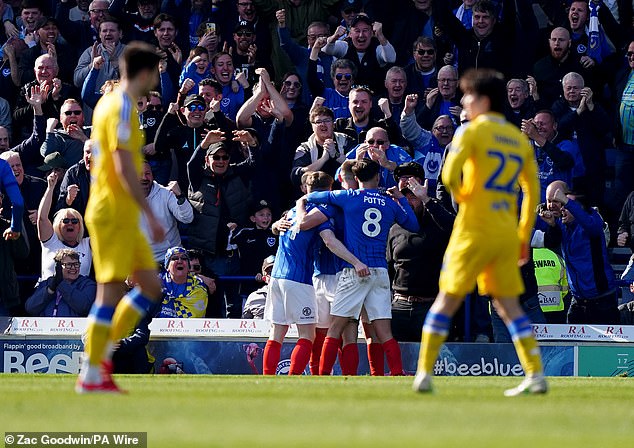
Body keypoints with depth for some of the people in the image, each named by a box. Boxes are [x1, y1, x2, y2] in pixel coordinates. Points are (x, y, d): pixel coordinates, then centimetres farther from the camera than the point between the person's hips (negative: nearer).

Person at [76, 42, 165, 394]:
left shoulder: (109, 103, 15)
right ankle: (90, 375, -4)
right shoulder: (122, 108, -14)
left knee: (150, 286, 10)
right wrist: (151, 215, -18)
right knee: (111, 291, -7)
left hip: (122, 218, 10)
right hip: (114, 215, -10)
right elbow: (124, 169, -20)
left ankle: (103, 352, 12)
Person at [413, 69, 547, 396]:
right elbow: (532, 191, 14)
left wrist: (461, 197, 5)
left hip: (475, 230, -5)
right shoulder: (519, 139, 13)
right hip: (507, 234, 5)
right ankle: (535, 375, -3)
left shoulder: (473, 131, -5)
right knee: (509, 305, 7)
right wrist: (524, 237, 18)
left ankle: (424, 373, 2)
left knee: (447, 299, 3)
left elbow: (450, 175, -16)